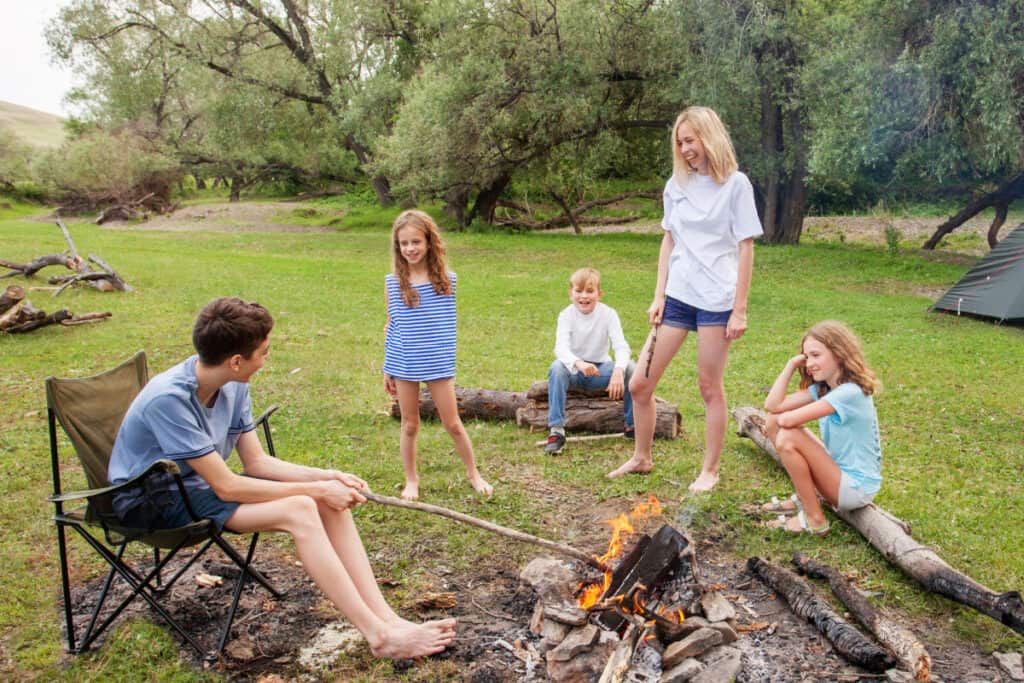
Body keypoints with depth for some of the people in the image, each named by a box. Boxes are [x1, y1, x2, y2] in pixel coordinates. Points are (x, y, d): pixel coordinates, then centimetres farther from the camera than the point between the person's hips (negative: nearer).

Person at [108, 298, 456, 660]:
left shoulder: (233, 386, -4)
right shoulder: (168, 399, -28)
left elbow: (258, 462, 1)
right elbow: (226, 487, -27)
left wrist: (327, 478, -13)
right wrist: (315, 490, -22)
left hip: (200, 483, 7)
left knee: (331, 500, -13)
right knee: (299, 511, -29)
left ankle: (385, 618, -18)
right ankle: (379, 635, -26)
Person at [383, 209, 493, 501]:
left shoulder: (447, 280, -5)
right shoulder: (393, 283, -3)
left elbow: (449, 324, 5)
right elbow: (391, 326, 5)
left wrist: (448, 361, 5)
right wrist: (387, 370, 7)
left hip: (439, 365, -1)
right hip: (403, 365, 1)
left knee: (452, 424, 7)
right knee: (409, 425, 12)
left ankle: (473, 473, 27)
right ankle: (411, 480, 30)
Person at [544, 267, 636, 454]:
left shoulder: (608, 314, -10)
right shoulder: (566, 315, -12)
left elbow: (621, 347, -21)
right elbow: (561, 348, -27)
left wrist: (618, 370, -44)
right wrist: (578, 363, -50)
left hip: (601, 369, 1)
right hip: (574, 369, -1)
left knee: (631, 369, -27)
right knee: (556, 368, -34)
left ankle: (632, 425, -11)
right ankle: (557, 430, -30)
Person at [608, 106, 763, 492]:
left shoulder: (735, 184, -3)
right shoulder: (676, 185, 10)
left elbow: (745, 249, -5)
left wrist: (739, 310, -8)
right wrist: (658, 296, 7)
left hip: (716, 300, -5)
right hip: (677, 296, 5)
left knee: (710, 387, 4)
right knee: (639, 384, 4)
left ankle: (710, 470, 21)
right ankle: (642, 458, 24)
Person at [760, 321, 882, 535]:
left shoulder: (850, 393, -25)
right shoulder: (822, 388, 2)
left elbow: (788, 420, -30)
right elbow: (773, 405, -6)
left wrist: (782, 417, -6)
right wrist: (791, 365, -7)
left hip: (856, 487, -9)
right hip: (838, 471, 9)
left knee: (787, 438, -25)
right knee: (774, 422, 2)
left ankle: (814, 519, -9)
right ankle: (805, 498, 11)